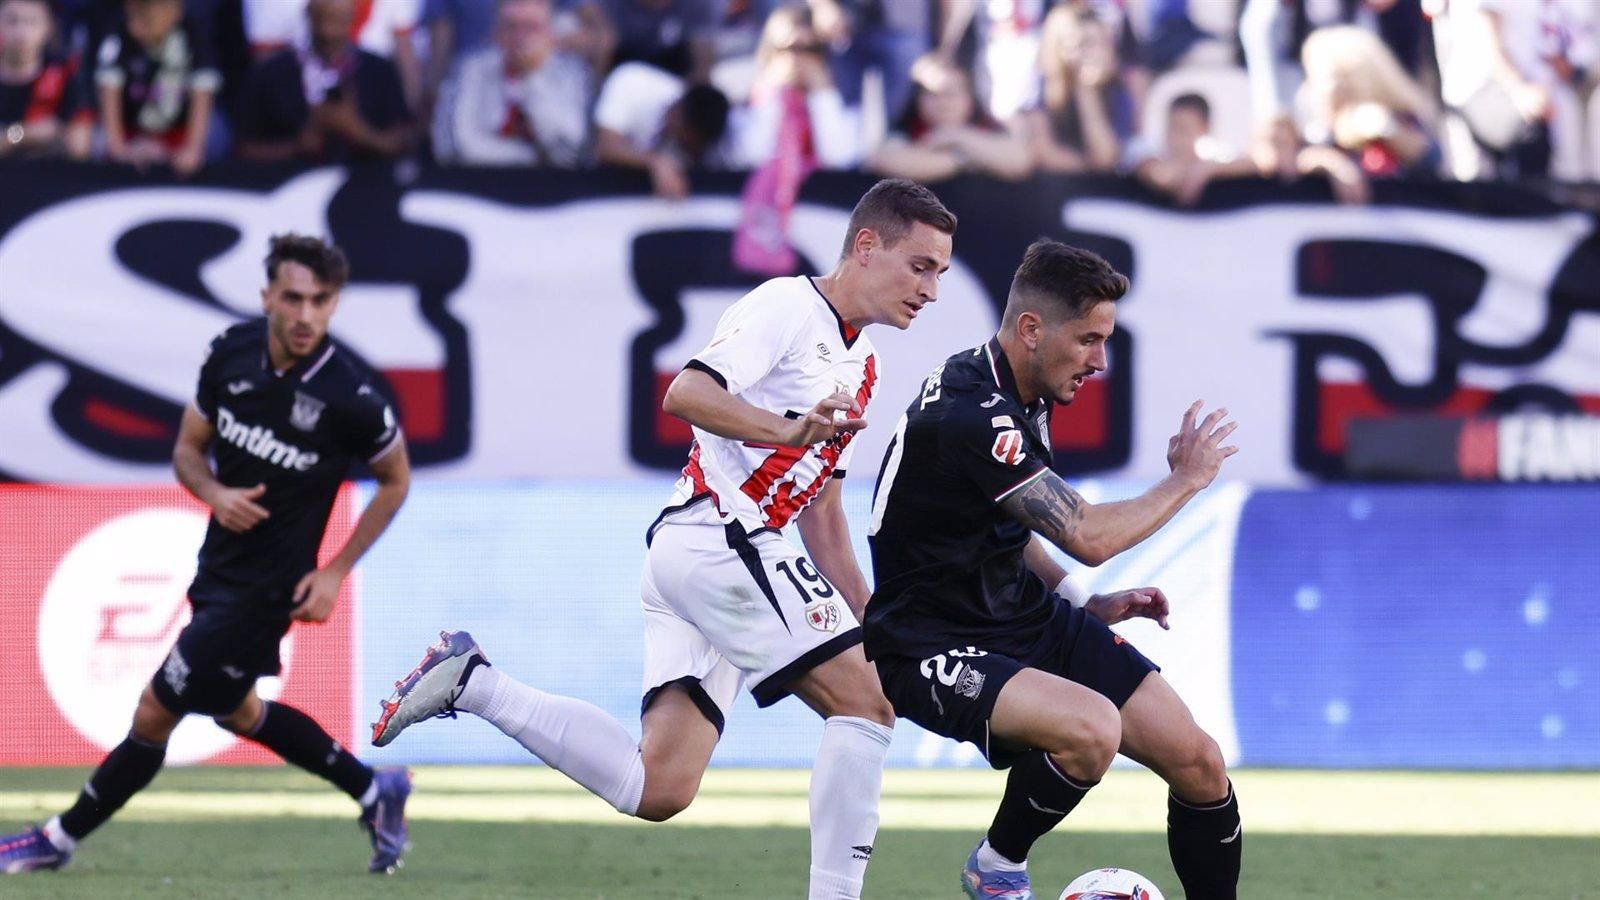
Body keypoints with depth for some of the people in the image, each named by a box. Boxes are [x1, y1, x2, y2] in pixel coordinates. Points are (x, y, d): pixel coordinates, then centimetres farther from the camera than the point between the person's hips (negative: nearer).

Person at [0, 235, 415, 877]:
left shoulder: (351, 398, -22)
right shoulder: (231, 353, -7)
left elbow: (395, 480, -4)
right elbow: (188, 448, 6)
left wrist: (335, 573, -9)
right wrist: (215, 493, -17)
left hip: (266, 588, -7)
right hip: (219, 569, 7)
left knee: (154, 714, -1)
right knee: (236, 712, 24)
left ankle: (61, 838, 18)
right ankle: (374, 792, 40)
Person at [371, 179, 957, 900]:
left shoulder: (860, 364, 23)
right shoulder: (787, 306, -5)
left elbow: (822, 515, 28)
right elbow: (685, 393, -19)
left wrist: (871, 625, 23)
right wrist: (788, 430, -32)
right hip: (722, 536, -9)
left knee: (657, 788, -1)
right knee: (865, 704, -12)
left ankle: (471, 684, 4)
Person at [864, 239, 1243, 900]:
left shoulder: (1015, 397, 5)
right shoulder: (971, 416, -26)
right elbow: (1088, 536, -28)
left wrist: (1081, 601, 10)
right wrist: (1186, 480, -11)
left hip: (1026, 616, 9)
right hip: (937, 647, -9)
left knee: (1198, 763, -2)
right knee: (1092, 729, -35)